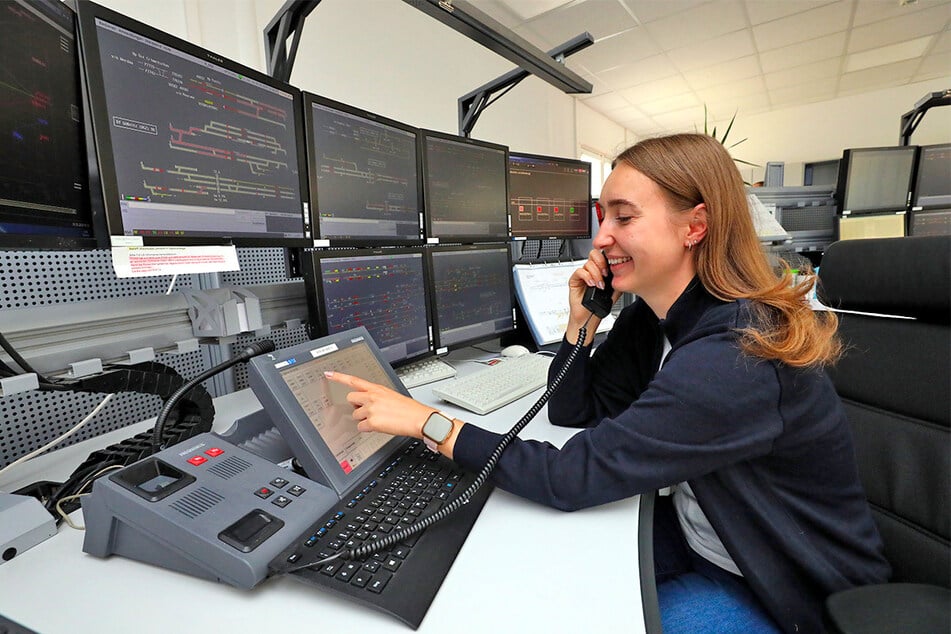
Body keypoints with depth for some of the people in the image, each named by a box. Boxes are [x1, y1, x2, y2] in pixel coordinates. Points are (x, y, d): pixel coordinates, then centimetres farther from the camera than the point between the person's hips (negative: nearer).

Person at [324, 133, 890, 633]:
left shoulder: (734, 359, -35)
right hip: (701, 537, 6)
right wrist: (582, 319, -19)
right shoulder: (657, 316, -8)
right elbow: (573, 411, -4)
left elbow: (572, 477, -34)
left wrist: (428, 423, -30)